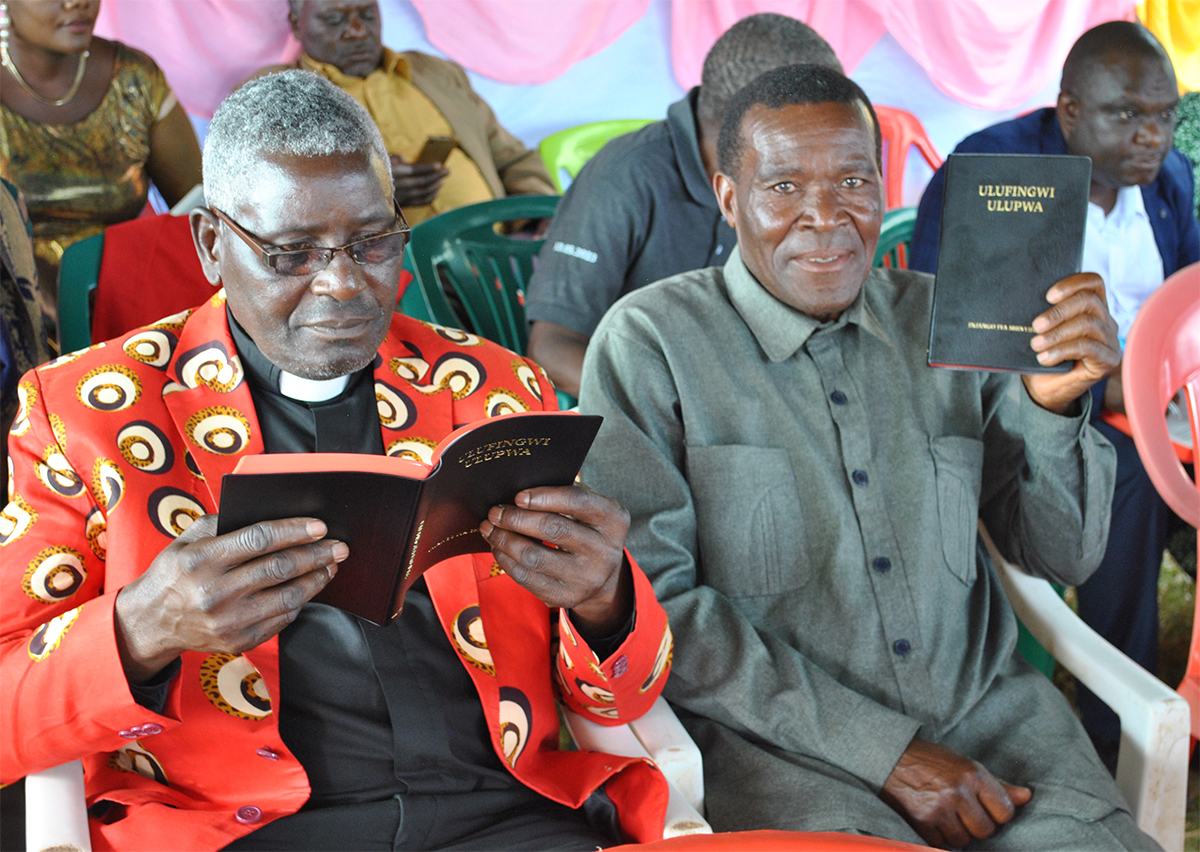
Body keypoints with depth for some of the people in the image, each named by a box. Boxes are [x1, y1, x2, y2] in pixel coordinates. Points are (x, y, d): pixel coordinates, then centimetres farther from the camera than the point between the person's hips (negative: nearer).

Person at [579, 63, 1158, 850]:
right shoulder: (651, 342, -5)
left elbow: (1062, 555, 11)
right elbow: (646, 601, -10)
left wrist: (1052, 402, -10)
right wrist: (883, 753, -13)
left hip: (986, 710, 5)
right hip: (782, 744, -4)